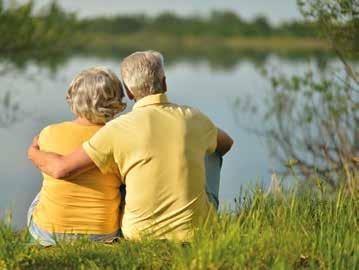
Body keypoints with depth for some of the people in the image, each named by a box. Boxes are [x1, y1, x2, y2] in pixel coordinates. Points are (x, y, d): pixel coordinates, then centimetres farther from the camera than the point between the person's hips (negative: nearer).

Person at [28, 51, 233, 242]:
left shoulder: (119, 129, -15)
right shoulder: (193, 118, -5)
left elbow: (61, 169, -15)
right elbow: (226, 144, 17)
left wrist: (34, 152, 7)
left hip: (142, 233, -1)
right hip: (198, 229, 1)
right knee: (211, 152, 25)